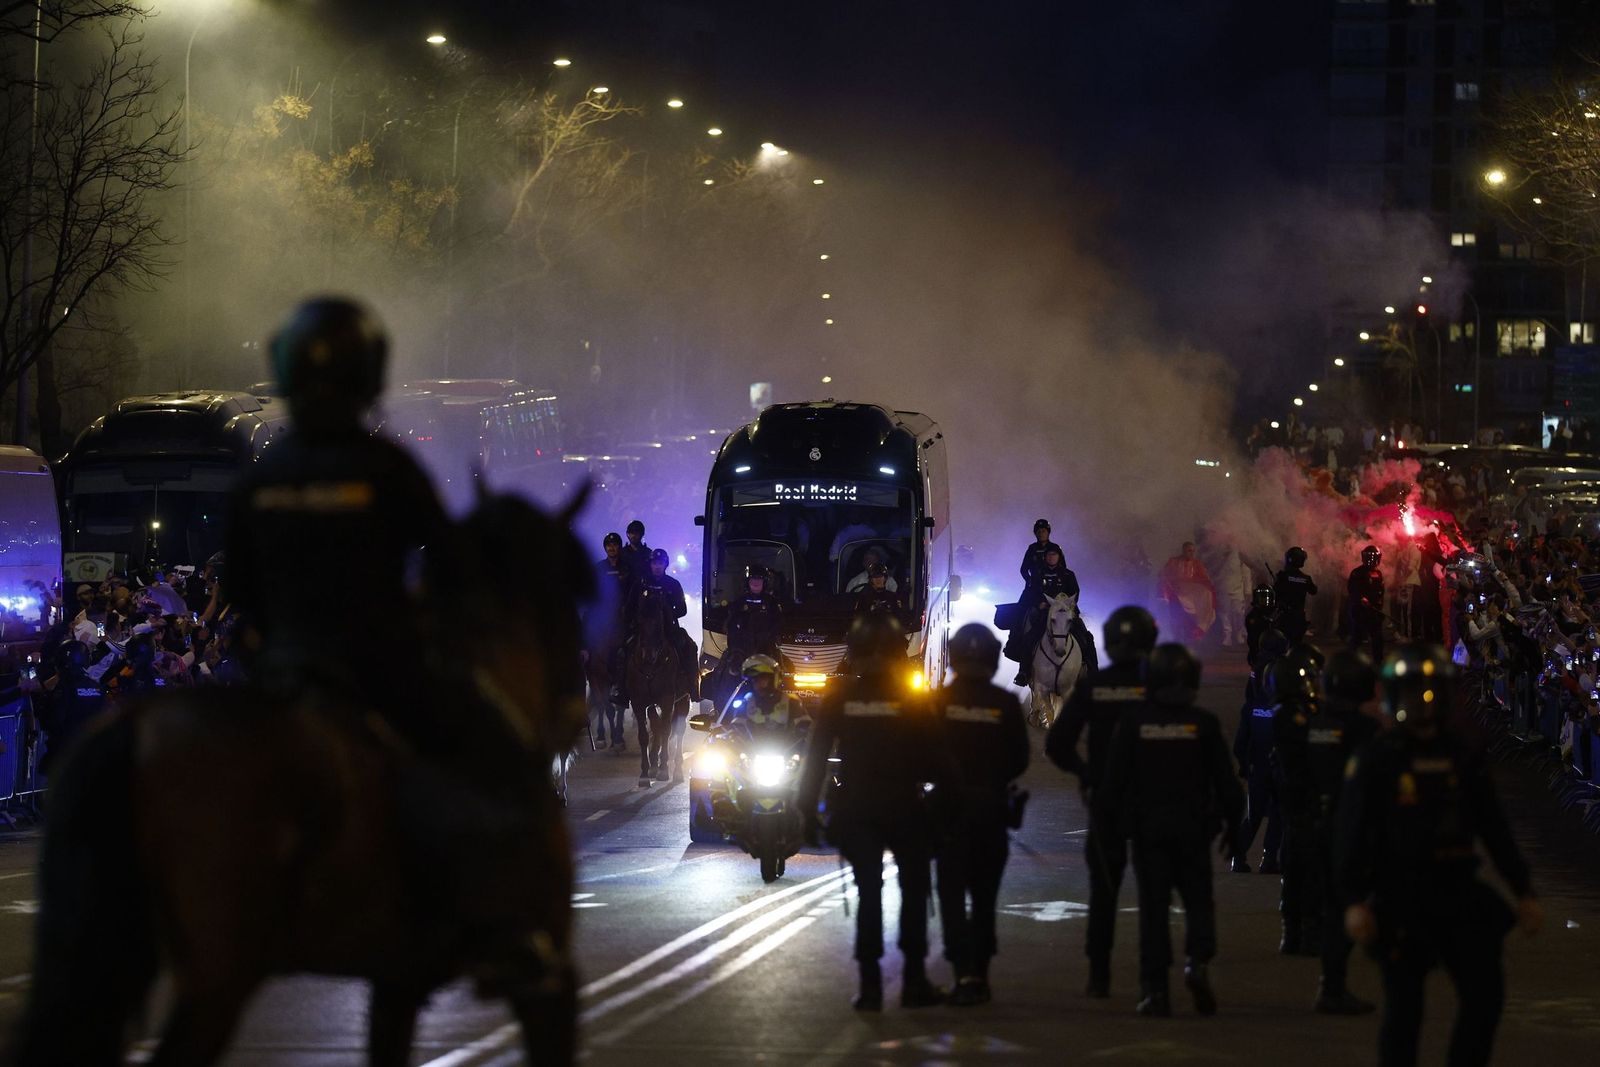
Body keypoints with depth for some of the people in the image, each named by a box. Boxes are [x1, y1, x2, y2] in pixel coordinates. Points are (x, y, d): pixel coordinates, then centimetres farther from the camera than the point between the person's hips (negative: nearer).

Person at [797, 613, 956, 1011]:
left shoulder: (838, 699, -2)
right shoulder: (912, 701, -6)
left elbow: (816, 757, -1)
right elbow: (934, 758, -6)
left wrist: (808, 809, 3)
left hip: (856, 810, 1)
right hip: (905, 810, -1)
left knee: (869, 893, 6)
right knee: (914, 890, 9)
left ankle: (870, 983, -2)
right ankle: (914, 980, 5)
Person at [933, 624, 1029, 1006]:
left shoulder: (938, 702, -7)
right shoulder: (1006, 704, -3)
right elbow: (1019, 760, 2)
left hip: (950, 804, -2)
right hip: (992, 806, 2)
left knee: (952, 892, -1)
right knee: (984, 894, 14)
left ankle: (965, 972, -15)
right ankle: (980, 973, 16)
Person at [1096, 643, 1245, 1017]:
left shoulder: (1133, 724, -3)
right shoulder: (1204, 725, -4)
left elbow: (1114, 779, -1)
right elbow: (1224, 780, 0)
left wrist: (1109, 818, 12)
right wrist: (1232, 821, 11)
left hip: (1147, 828, 0)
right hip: (1193, 828, 0)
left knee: (1153, 906, 4)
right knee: (1198, 901, 10)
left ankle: (1154, 988, 0)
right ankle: (1197, 961, -16)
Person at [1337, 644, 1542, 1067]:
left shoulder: (1464, 753, 9)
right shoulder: (1377, 759, -4)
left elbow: (1493, 828, 13)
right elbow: (1351, 836, -7)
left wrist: (1523, 890, 10)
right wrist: (1354, 901, -16)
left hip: (1460, 894, 4)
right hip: (1402, 901, -4)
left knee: (1486, 994, 0)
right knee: (1404, 1005, 0)